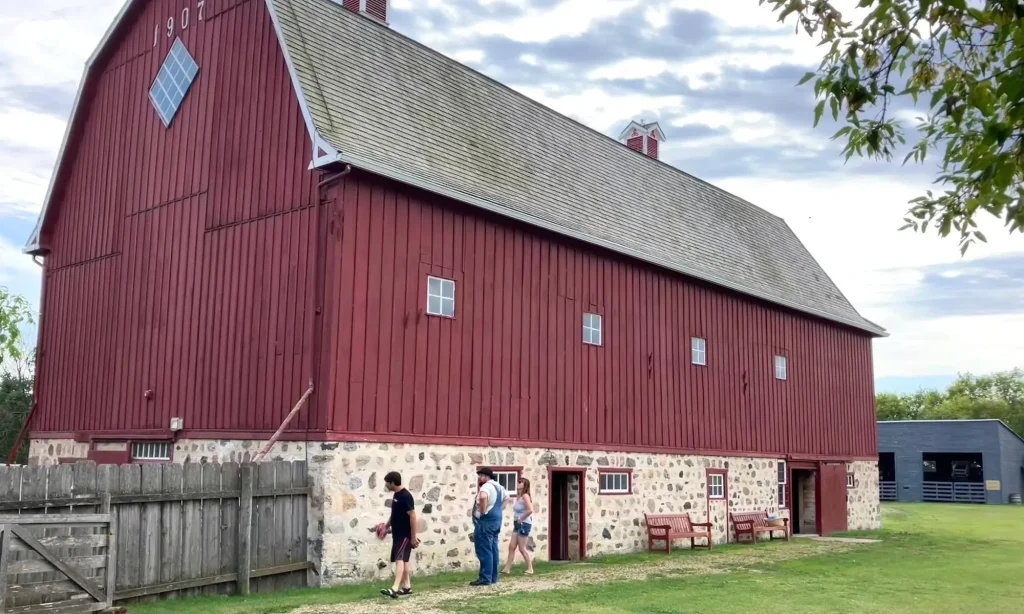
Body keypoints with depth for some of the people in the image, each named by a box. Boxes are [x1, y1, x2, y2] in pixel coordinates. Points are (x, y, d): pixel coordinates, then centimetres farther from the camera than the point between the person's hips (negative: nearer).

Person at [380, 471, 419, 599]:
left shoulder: (406, 496, -18)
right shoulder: (396, 495, 11)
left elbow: (412, 516, -19)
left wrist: (413, 537, -19)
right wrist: (386, 527, 26)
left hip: (405, 535, -9)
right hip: (397, 534, 9)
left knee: (399, 559, -16)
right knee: (404, 560, 13)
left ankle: (394, 589, -24)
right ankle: (407, 587, 20)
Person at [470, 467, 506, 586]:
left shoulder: (487, 486, -15)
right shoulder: (498, 487, 16)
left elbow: (483, 497, -37)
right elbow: (506, 495, 36)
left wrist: (482, 511, -23)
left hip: (485, 522, -10)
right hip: (496, 520, 10)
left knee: (484, 551, -9)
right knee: (493, 550, 11)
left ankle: (485, 578, -10)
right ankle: (493, 577, 14)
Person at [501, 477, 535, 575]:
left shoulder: (525, 496, -15)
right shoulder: (518, 497, 12)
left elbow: (530, 510, -27)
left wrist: (521, 519, -17)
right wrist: (516, 519, 8)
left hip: (524, 524, -9)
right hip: (517, 524, 9)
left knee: (522, 548, -3)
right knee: (511, 547, 6)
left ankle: (530, 569, 8)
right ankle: (507, 569, 7)